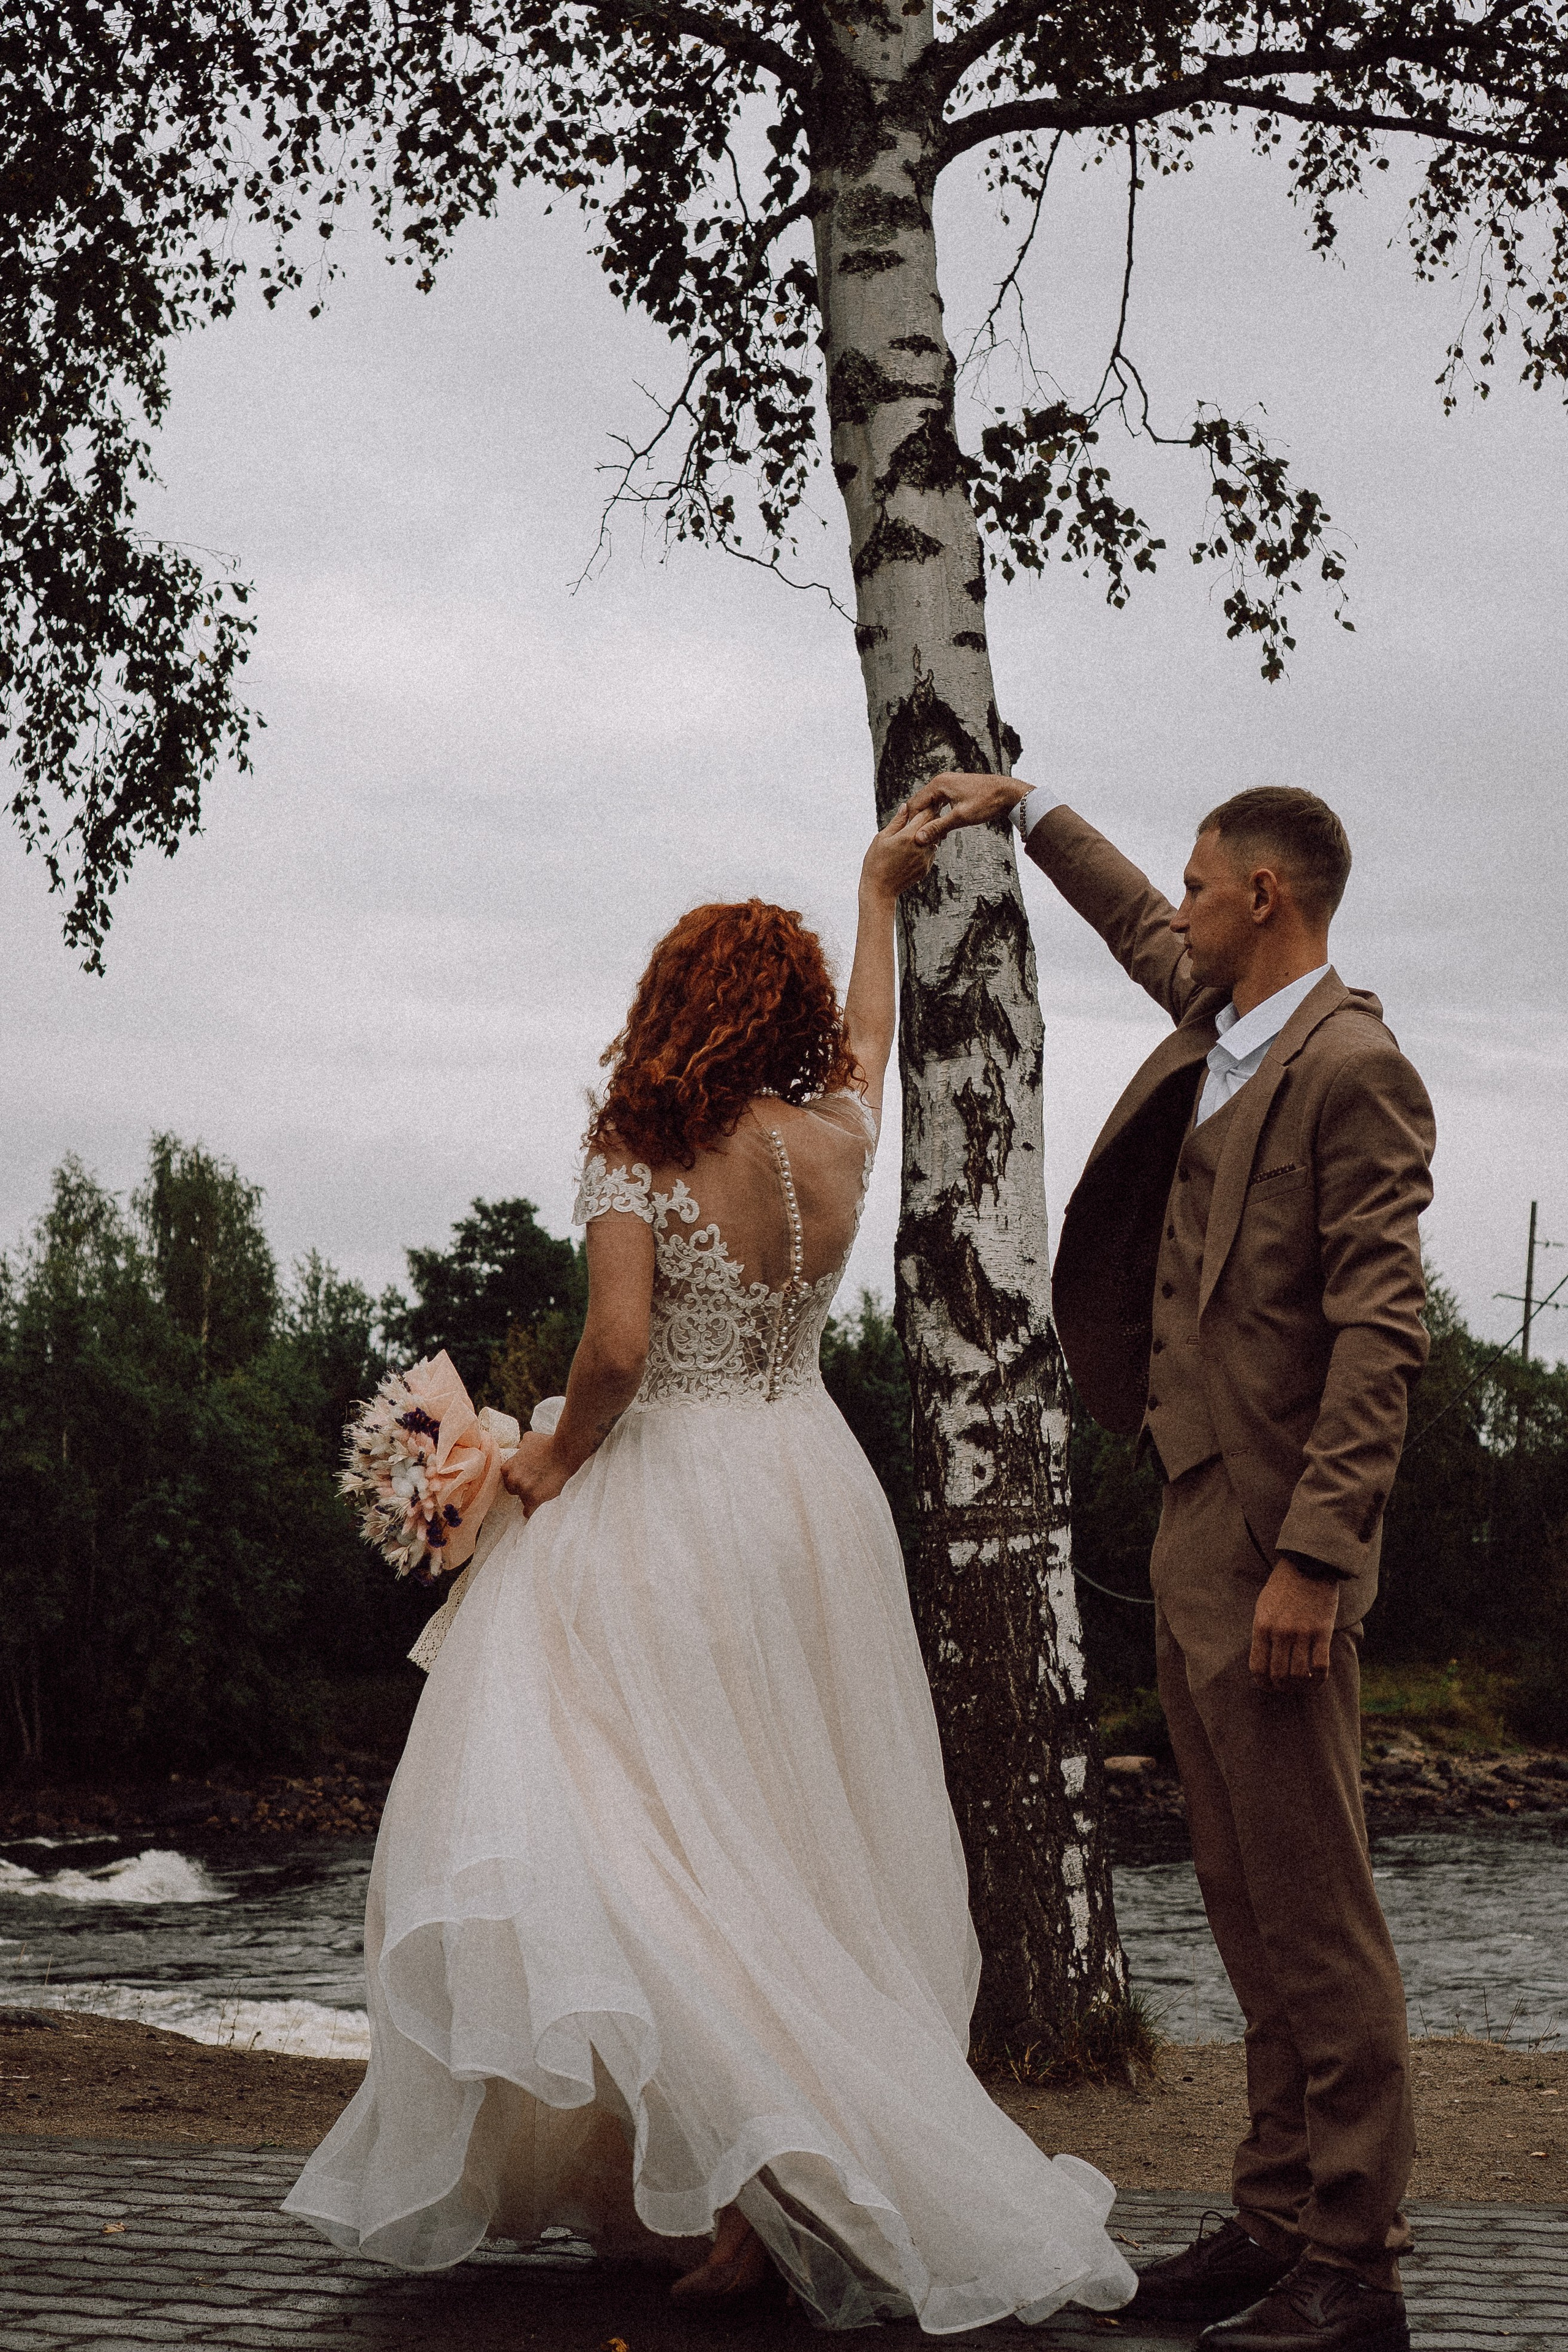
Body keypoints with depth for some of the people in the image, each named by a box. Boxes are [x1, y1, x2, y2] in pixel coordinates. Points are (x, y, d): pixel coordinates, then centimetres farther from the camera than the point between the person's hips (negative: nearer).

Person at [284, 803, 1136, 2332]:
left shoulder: (637, 1155, -11)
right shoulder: (835, 1139, 5)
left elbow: (617, 1348, -20)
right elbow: (869, 1034, 27)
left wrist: (556, 1462, -2)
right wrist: (876, 895, 42)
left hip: (669, 1496, -6)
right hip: (816, 1493, 6)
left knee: (668, 1842, -3)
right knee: (804, 1841, 12)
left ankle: (735, 2189, -9)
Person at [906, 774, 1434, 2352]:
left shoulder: (1351, 1065, -13)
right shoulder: (1218, 1023, 13)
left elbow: (1380, 1334, -18)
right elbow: (1137, 925, 37)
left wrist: (1313, 1557, -23)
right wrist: (1020, 810, 44)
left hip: (1273, 1541, -9)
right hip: (1192, 1523, 9)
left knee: (1312, 1909, -5)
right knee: (1248, 1908, 12)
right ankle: (1279, 2217, 19)